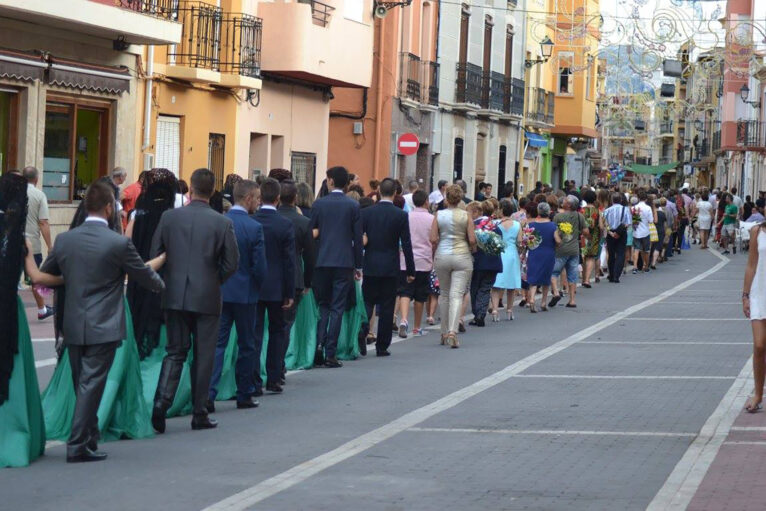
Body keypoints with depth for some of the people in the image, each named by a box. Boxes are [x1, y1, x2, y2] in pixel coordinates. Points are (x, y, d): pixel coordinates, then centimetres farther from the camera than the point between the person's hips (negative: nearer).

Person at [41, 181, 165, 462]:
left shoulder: (64, 240, 0)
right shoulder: (119, 243, -13)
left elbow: (44, 275, 15)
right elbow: (145, 276, 0)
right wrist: (161, 284, 23)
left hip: (73, 326, 5)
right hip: (103, 328, -5)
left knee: (83, 385, 16)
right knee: (91, 385, -3)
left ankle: (89, 439, 25)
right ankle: (78, 445, -5)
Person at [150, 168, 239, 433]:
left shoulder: (169, 217, -2)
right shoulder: (222, 223, -6)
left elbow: (155, 254, 2)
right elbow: (231, 263, -4)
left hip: (174, 295, 2)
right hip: (207, 297, -2)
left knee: (175, 351, 12)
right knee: (203, 355, 7)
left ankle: (162, 399, -8)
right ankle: (199, 414, 12)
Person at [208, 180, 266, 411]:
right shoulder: (254, 227, -13)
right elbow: (259, 266, -11)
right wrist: (257, 287, 8)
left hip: (219, 293, 3)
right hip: (245, 293, -3)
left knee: (217, 343, 3)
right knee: (246, 345, 11)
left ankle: (208, 393, -10)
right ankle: (244, 394, 18)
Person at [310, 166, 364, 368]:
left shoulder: (319, 204, 0)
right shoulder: (353, 206, -2)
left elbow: (311, 233, 3)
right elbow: (357, 238, 0)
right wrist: (358, 266, 9)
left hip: (322, 262, 1)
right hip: (344, 262, -1)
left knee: (323, 305, 14)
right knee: (337, 308, 1)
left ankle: (319, 343, -3)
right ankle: (330, 354, -1)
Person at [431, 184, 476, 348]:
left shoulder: (439, 215, -2)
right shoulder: (465, 216, -5)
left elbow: (433, 239, -6)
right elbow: (472, 240, -8)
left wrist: (438, 249, 12)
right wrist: (472, 249, 13)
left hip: (442, 256, 2)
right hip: (461, 256, -2)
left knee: (444, 294, 15)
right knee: (457, 295, -5)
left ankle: (444, 333, 22)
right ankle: (452, 331, -20)